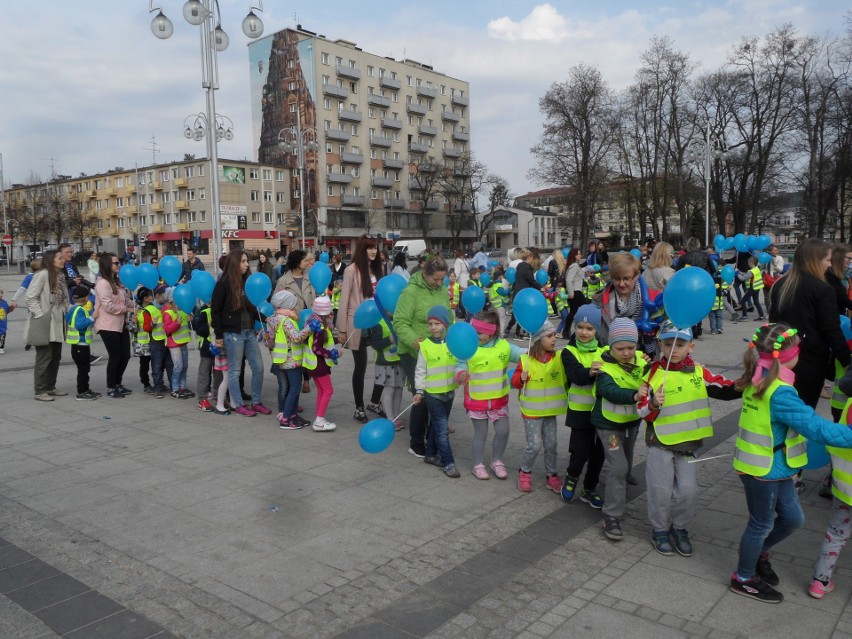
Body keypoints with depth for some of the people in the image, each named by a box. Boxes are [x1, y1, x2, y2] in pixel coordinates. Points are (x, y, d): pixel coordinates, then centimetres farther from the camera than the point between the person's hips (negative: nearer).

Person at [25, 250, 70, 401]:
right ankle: (40, 391, 6)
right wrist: (40, 316, -18)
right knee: (44, 358, -3)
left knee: (56, 357, 14)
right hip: (44, 325, -8)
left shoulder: (61, 276, 12)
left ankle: (50, 387, 25)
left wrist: (67, 311, 3)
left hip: (57, 323, 8)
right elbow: (30, 297, -16)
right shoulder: (42, 275, -13)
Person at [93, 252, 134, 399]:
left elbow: (125, 300, 17)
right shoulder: (102, 283, -14)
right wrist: (127, 309, -13)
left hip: (121, 324, 8)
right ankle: (111, 388, 12)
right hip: (108, 326, -8)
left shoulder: (117, 281, 15)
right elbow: (108, 306, -20)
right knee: (115, 356, -2)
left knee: (125, 355, 10)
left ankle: (117, 384, 26)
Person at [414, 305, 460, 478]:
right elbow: (420, 371, -6)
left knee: (437, 425, 18)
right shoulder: (425, 346, -9)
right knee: (442, 429, -5)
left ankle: (431, 454, 32)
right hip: (432, 393, -4)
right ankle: (448, 463, 1)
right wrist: (419, 391, -10)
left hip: (449, 392, 4)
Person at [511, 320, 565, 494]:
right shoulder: (525, 360, -12)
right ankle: (524, 472, 21)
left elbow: (565, 380, 5)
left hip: (550, 411, 4)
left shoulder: (558, 358, -3)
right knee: (534, 445, -3)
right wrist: (521, 378, -23)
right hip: (531, 411, -3)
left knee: (551, 445, 10)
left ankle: (551, 476, 27)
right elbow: (514, 382, -3)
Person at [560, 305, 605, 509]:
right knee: (581, 452, 0)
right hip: (581, 410, -3)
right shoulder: (569, 352, -8)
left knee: (599, 452, 12)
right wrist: (589, 372, -46)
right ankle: (571, 477, 32)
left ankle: (589, 489, 31)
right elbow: (576, 375, -25)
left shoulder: (604, 351, 3)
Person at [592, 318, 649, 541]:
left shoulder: (641, 361, -6)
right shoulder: (604, 367, -22)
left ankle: (615, 497, 43)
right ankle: (611, 516, -4)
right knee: (618, 467, -13)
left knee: (626, 466, 19)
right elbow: (611, 391, -38)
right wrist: (634, 395, -55)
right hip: (609, 424, -6)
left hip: (632, 422, 6)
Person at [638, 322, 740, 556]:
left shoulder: (698, 372, -1)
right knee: (661, 489, 5)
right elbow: (644, 413, -8)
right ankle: (660, 529, 27)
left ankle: (680, 528, 28)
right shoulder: (654, 373, -9)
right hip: (660, 442, -2)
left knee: (688, 490, 4)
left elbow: (725, 389, -3)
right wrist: (653, 404, -30)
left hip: (688, 443, 2)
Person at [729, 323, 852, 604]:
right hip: (764, 472, -8)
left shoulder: (758, 382, 0)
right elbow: (816, 428, -30)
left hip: (774, 468, 8)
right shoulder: (780, 394, -28)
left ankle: (758, 553, 42)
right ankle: (744, 579, 30)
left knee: (793, 518, 22)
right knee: (762, 524, 11)